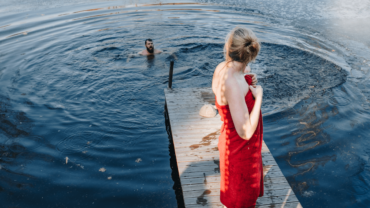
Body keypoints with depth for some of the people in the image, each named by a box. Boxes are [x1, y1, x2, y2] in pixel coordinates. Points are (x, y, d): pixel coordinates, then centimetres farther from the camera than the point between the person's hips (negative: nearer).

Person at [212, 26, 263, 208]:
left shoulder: (222, 68, -10)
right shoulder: (233, 84, -36)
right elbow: (245, 132, -33)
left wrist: (246, 80, -5)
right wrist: (258, 96, -25)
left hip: (231, 140, 8)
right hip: (240, 150, -8)